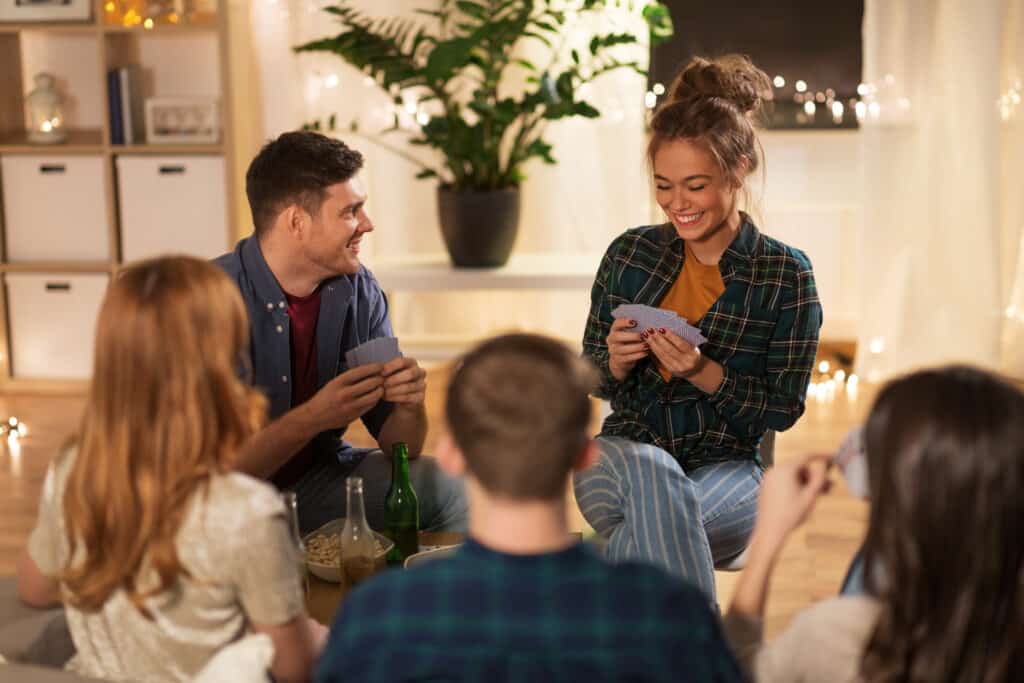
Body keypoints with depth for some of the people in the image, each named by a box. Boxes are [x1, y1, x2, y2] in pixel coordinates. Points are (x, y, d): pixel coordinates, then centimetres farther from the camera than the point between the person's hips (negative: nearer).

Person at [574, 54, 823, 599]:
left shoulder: (786, 274, -2)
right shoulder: (630, 254, 6)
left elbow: (783, 408, -2)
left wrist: (705, 373, -18)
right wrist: (616, 363, -12)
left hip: (726, 468, -2)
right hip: (623, 453, 2)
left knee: (652, 510, -38)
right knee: (654, 475, -37)